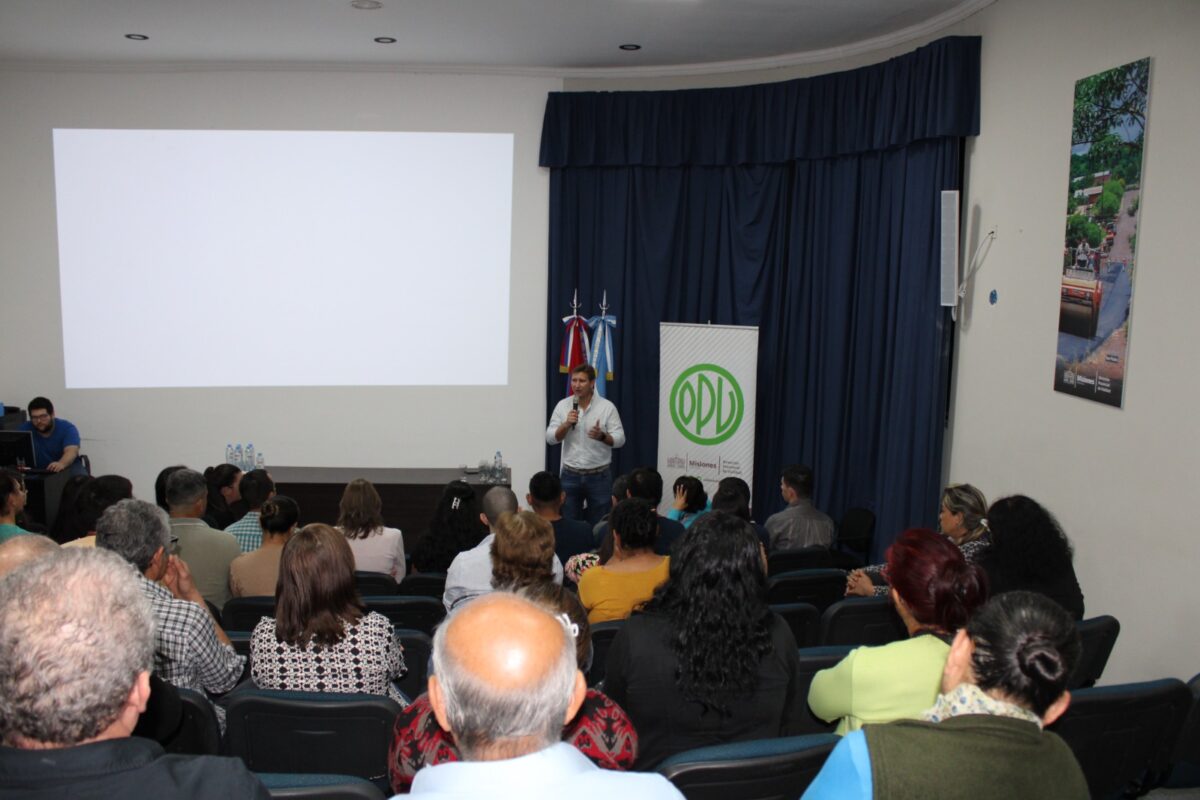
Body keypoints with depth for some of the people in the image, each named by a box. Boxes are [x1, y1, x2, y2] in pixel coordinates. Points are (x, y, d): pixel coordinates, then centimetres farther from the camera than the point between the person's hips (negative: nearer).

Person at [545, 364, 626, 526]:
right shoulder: (563, 405, 2)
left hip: (599, 476, -2)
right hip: (570, 475, 2)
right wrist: (566, 424, -18)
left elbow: (619, 439, -6)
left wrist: (602, 436, -26)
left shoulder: (607, 407, -5)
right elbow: (550, 438, -1)